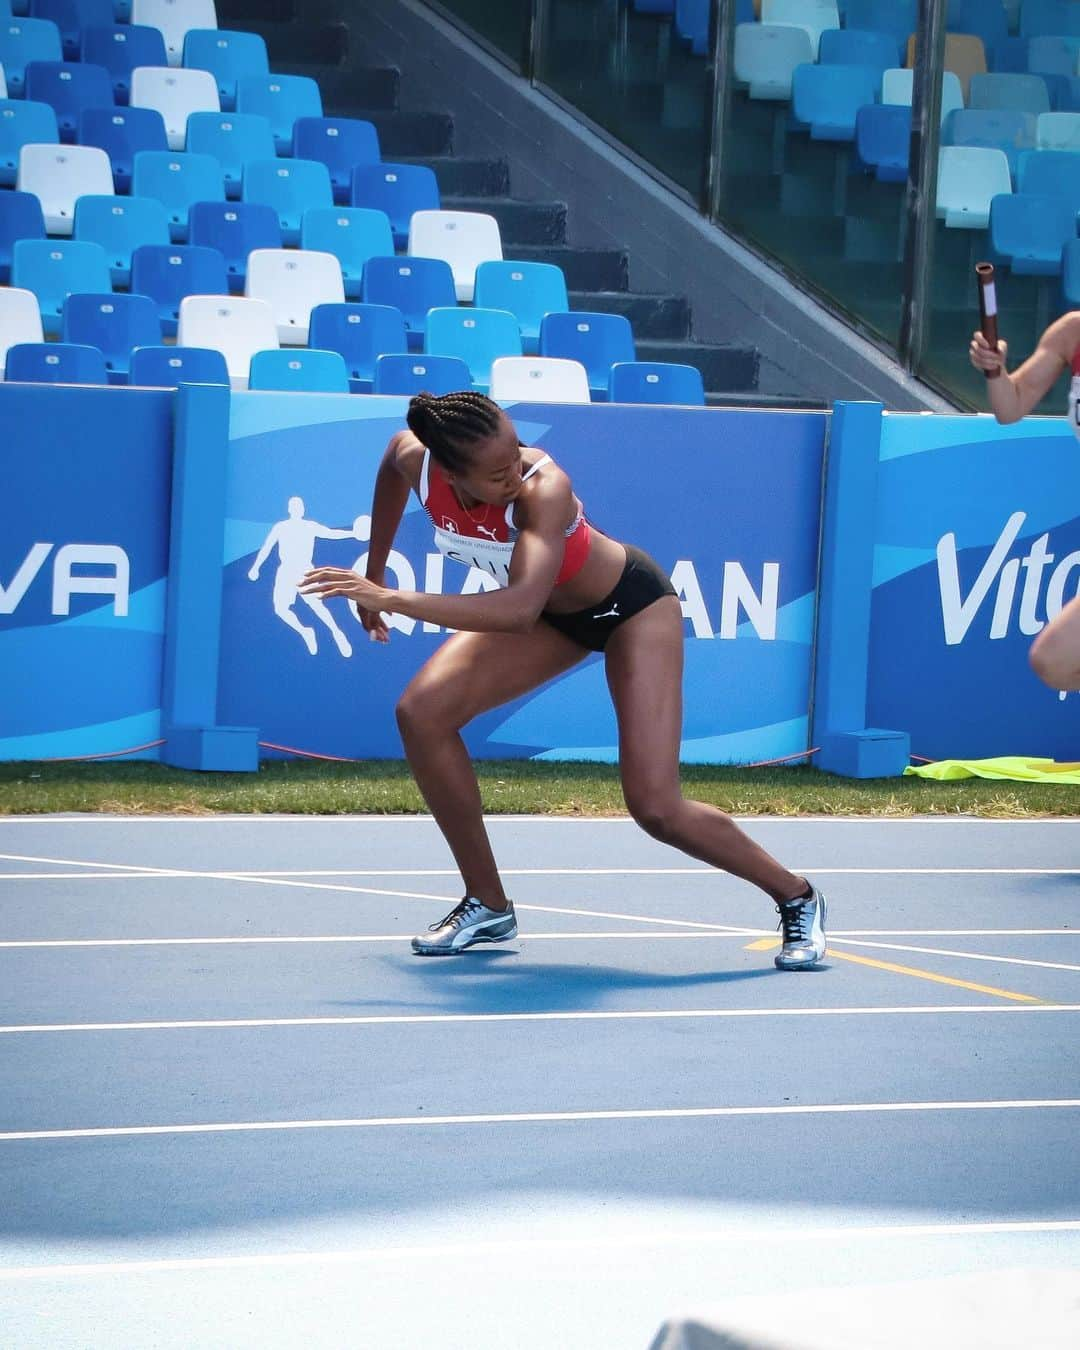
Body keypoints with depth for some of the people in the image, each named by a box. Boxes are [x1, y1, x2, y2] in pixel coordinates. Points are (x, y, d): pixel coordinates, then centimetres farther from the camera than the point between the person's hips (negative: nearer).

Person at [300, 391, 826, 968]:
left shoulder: (544, 488, -41)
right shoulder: (415, 460, -24)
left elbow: (521, 610, -54)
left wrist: (394, 601, -55)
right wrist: (374, 577, 8)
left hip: (631, 602, -6)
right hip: (554, 615, 6)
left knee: (655, 807, -13)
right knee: (422, 713, -14)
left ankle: (797, 898, 13)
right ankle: (488, 905, 1)